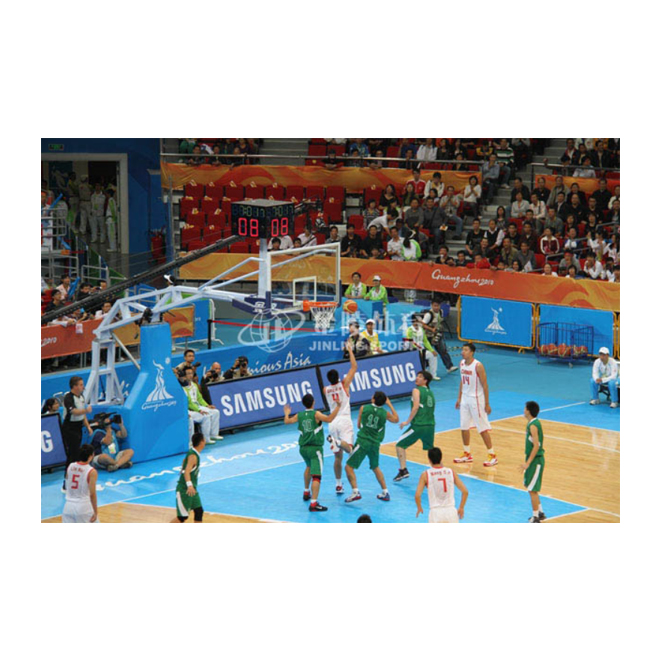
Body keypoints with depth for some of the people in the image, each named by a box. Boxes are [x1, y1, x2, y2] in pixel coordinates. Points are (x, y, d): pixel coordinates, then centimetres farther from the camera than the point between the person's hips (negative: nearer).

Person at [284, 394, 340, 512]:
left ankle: (306, 493, 48)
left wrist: (287, 413, 36)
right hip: (315, 448, -6)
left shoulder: (299, 415, 6)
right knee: (316, 476, -11)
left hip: (303, 448, 6)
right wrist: (338, 407, -18)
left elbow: (287, 421, 16)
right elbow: (329, 419, -23)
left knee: (309, 467, 36)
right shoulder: (316, 414, -9)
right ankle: (313, 503, -22)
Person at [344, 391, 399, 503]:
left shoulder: (364, 408, -4)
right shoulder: (385, 413, 1)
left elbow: (359, 425, 6)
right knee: (375, 468, 26)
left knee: (349, 467, 0)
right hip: (375, 443, 4)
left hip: (363, 442, -4)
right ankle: (385, 493, 25)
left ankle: (355, 492, -16)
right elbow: (396, 419, 22)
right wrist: (390, 404, 27)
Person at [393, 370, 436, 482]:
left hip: (418, 425, -7)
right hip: (431, 425, 7)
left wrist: (407, 422, -12)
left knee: (400, 445, 5)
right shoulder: (430, 393, 18)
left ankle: (403, 470, -5)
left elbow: (416, 407, -15)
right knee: (430, 449, 24)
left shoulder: (416, 390, -3)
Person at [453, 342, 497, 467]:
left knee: (483, 428, -3)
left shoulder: (478, 366, -18)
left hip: (476, 399, -7)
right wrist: (459, 398, 17)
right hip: (465, 398, 7)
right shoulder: (462, 363, 4)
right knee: (464, 427, 11)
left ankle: (492, 456, 4)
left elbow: (485, 385, -15)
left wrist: (487, 404, -15)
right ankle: (467, 454, 24)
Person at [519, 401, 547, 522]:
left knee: (532, 489, -4)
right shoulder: (534, 422, 9)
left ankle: (535, 518, 2)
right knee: (529, 486, 20)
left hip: (535, 460, -10)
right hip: (534, 459, 10)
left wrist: (528, 463, -25)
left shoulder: (533, 426, -20)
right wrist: (527, 461, 22)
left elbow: (536, 446, -25)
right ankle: (540, 513, 29)